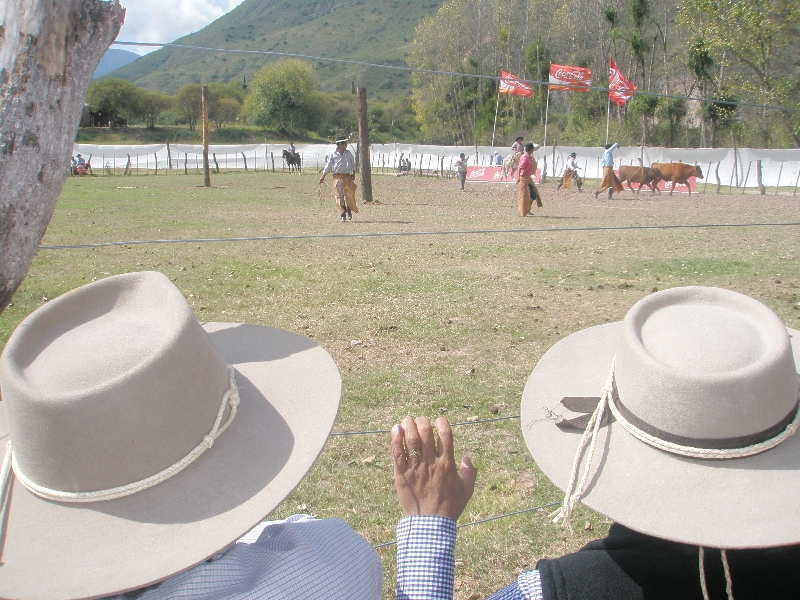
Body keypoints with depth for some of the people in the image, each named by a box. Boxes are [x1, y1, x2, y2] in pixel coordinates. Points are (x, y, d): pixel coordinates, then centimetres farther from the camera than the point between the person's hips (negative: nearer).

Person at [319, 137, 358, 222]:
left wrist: (353, 174, 8)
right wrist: (323, 177, 5)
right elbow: (328, 166, 6)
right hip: (337, 177, -1)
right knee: (339, 197, -1)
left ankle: (349, 211, 25)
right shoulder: (333, 155, 1)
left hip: (347, 177, 2)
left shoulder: (349, 153, 8)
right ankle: (342, 215, 6)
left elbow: (353, 164, 17)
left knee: (349, 195, 1)